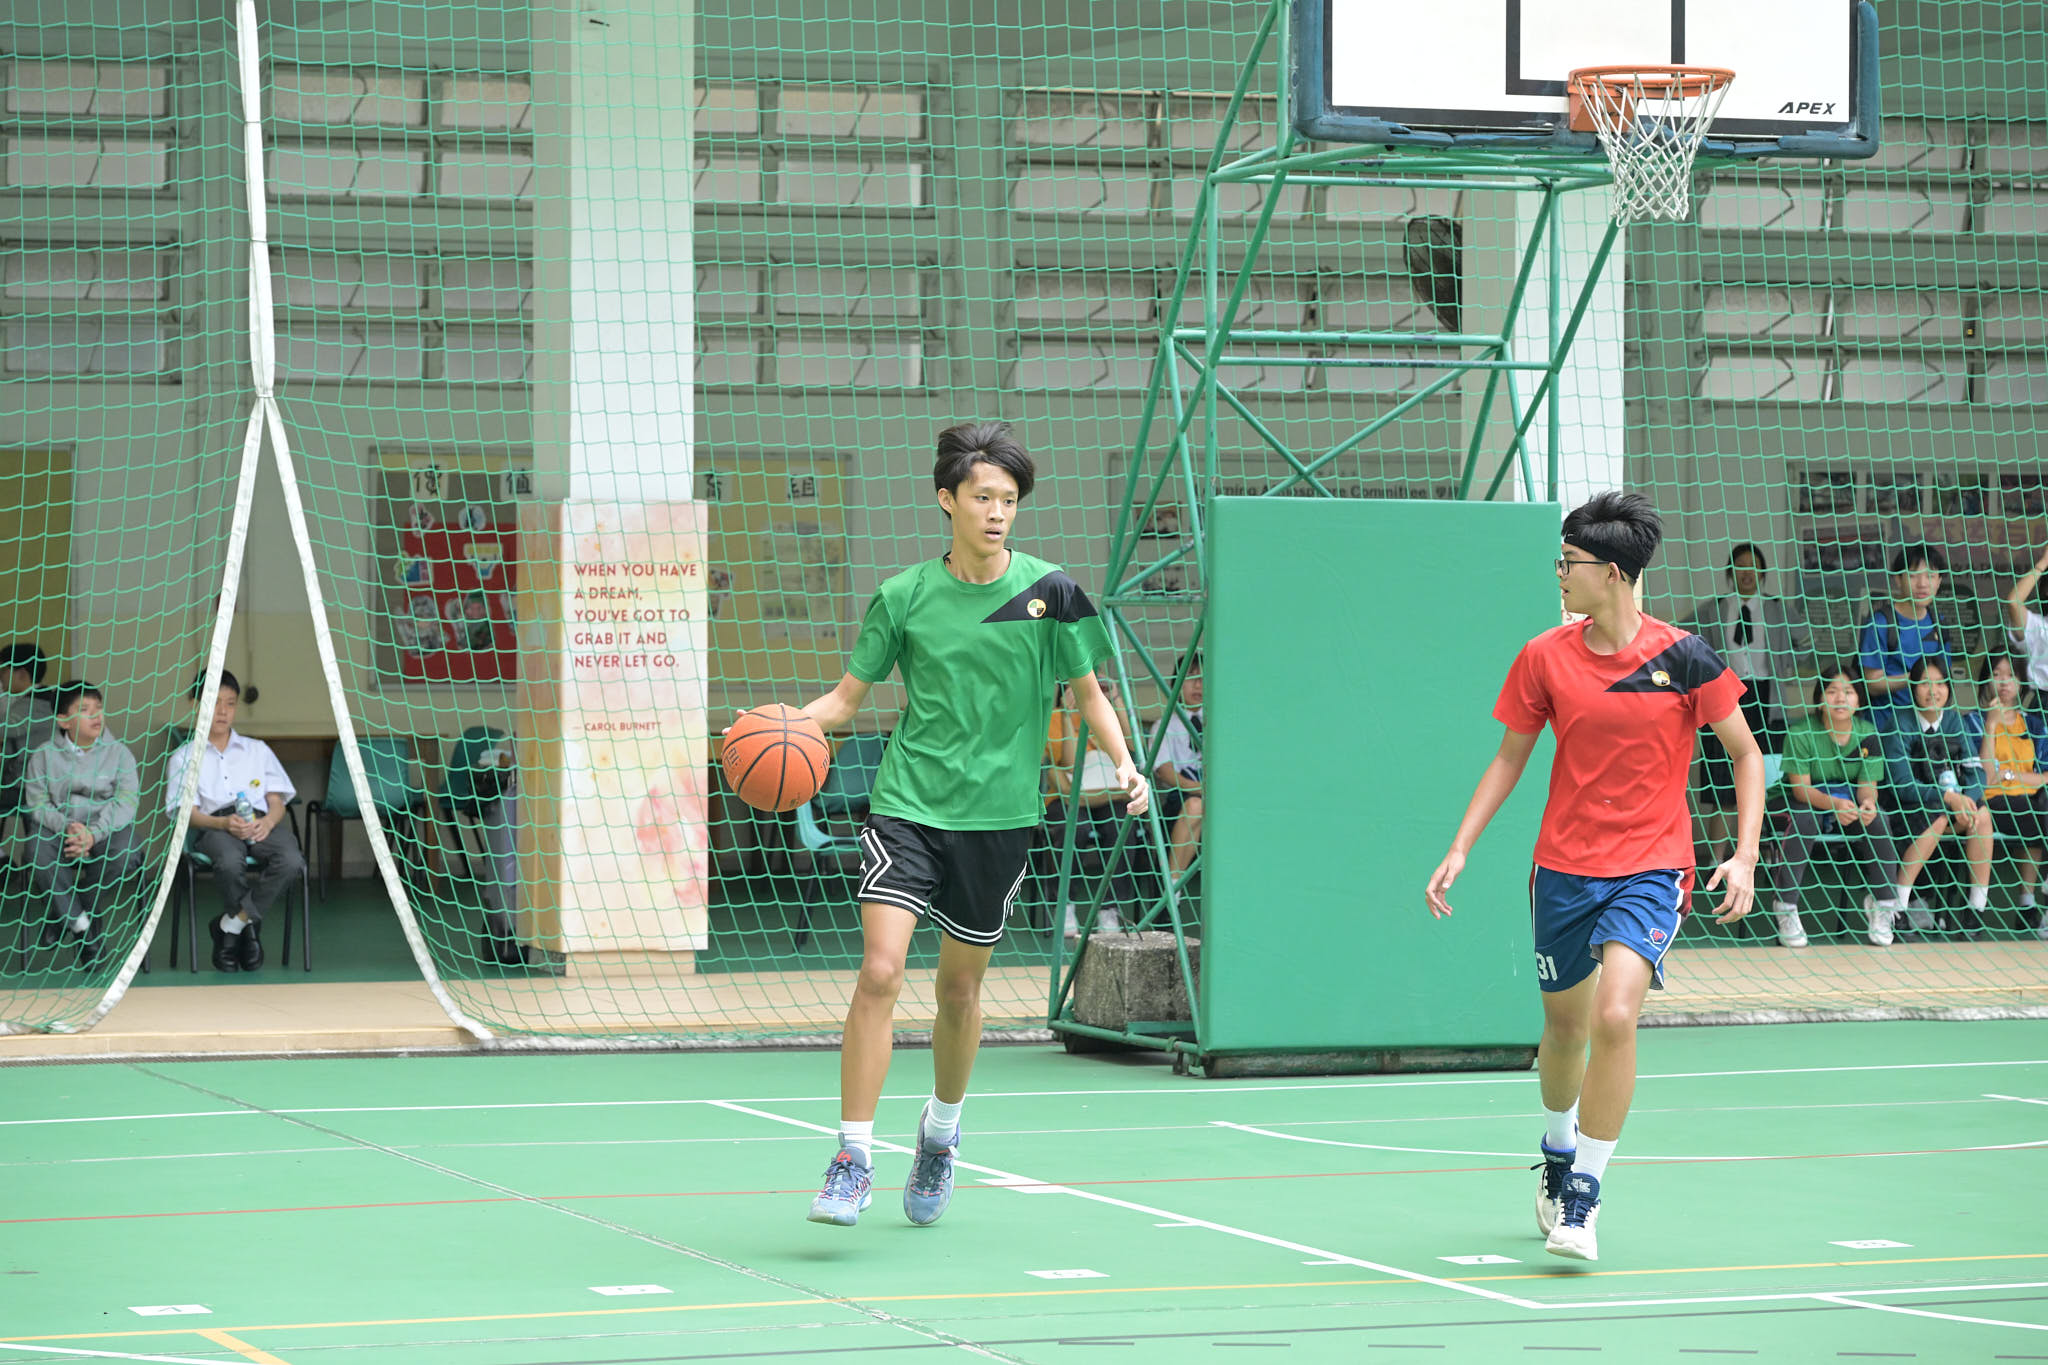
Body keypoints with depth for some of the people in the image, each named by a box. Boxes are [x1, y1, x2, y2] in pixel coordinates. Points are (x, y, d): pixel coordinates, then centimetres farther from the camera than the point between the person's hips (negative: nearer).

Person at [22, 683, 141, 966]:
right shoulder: (44, 756, 2)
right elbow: (37, 802, -4)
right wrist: (67, 827, -24)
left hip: (106, 826, 0)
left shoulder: (118, 753, 1)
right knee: (39, 849, -34)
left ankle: (65, 915, -10)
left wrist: (94, 834, -25)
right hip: (58, 825, 0)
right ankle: (82, 924, -22)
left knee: (123, 854, -34)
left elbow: (126, 801, -9)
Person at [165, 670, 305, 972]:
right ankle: (249, 926, -11)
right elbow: (188, 812, 4)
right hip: (215, 825, -2)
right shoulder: (184, 757, 17)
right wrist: (222, 823, -16)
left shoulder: (258, 750, 25)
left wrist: (268, 821, -9)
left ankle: (232, 923, -19)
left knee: (292, 861, -33)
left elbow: (277, 802, 16)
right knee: (229, 863, -40)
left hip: (261, 822, 2)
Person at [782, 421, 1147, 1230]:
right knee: (879, 972, -15)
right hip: (907, 806, -1)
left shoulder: (1050, 592, -1)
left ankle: (941, 1133, 37)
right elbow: (849, 695, 6)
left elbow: (1086, 692, 9)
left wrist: (1123, 762, -7)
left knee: (960, 985, 11)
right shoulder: (904, 597, -1)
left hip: (998, 815, 1)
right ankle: (853, 1161, -10)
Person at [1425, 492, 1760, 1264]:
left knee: (1615, 1016, -21)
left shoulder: (1683, 657, -9)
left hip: (1650, 867, -3)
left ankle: (1583, 1198, -11)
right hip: (1564, 867, 3)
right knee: (1564, 1025, 14)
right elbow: (1510, 758, 10)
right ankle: (1557, 1157, 43)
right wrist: (1460, 850, 3)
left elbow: (1746, 753, 1)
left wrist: (1744, 857, -8)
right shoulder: (1544, 658, -2)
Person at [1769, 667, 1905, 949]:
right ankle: (1786, 908, -28)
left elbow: (1868, 785, -9)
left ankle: (1881, 905, -13)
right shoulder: (1801, 733, -15)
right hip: (1809, 802, -3)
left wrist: (1867, 804, -35)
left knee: (1878, 819, -28)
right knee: (1803, 819, -36)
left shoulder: (1868, 735, -5)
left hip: (1851, 801, 3)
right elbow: (1801, 788, -19)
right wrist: (1833, 805, -39)